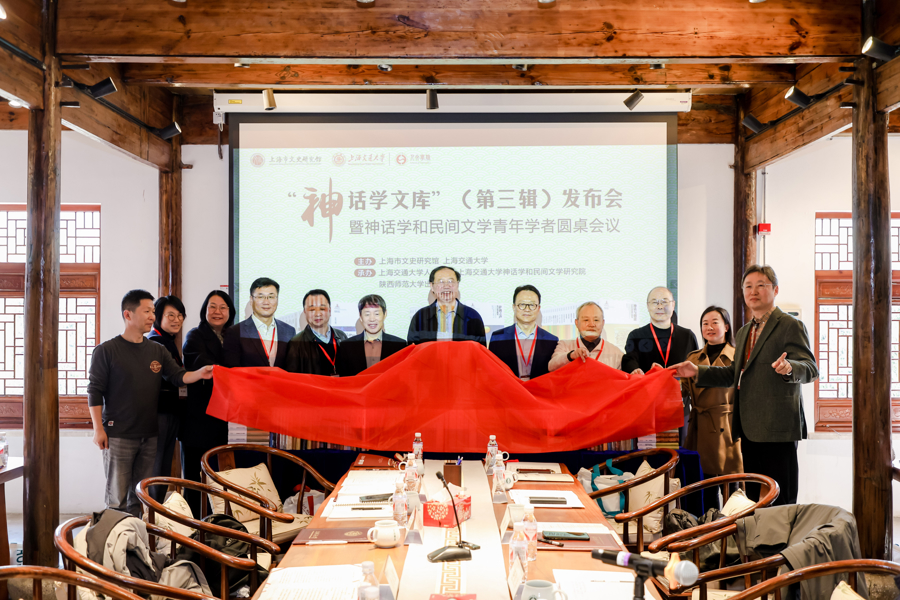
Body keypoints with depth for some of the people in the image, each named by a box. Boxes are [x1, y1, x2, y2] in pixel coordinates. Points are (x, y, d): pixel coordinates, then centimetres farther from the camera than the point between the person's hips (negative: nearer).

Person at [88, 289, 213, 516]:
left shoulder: (158, 351, 11)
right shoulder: (106, 351, -4)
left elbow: (178, 376, 3)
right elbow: (95, 391, -5)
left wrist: (199, 374, -18)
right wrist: (98, 429, -10)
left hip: (149, 435, 5)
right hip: (118, 436, -5)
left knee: (140, 497, 12)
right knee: (117, 498, -1)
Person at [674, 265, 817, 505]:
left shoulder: (790, 326, -5)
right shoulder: (744, 332, 21)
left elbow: (810, 369, -14)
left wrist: (789, 368, -37)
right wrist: (698, 372, 16)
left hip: (777, 428, -8)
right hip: (750, 428, 8)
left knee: (780, 501, -5)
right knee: (753, 499, 12)